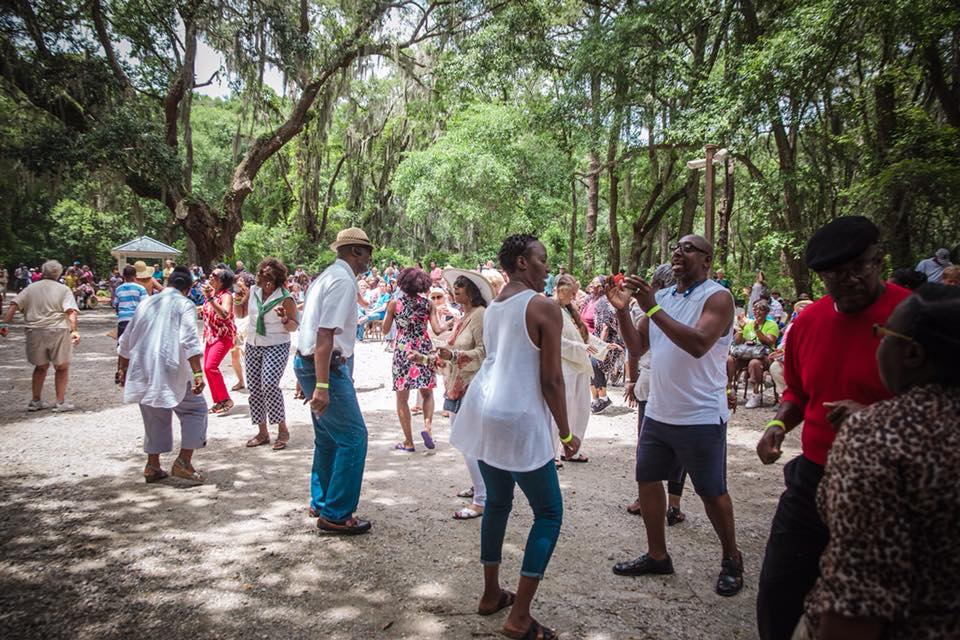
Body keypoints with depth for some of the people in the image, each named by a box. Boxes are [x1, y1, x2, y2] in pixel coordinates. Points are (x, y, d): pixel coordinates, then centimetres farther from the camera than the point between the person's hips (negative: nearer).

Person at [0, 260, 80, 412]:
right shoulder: (64, 289, 2)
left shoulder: (31, 288, 12)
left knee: (41, 366, 20)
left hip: (35, 331, 4)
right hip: (57, 331, -3)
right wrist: (74, 330, -19)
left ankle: (36, 401, 25)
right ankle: (60, 402, 9)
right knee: (62, 367, 9)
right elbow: (71, 311, -12)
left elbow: (14, 306, 2)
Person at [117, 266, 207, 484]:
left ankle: (152, 466, 21)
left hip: (144, 373, 6)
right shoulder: (185, 305, -4)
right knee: (195, 409, 6)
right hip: (172, 371, -6)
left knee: (155, 417, 17)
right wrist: (197, 373, -22)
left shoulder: (146, 303, 14)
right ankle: (183, 462, -3)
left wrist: (122, 369, 30)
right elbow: (189, 341, -18)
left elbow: (126, 341, 19)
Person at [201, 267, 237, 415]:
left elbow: (224, 315, -34)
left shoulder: (226, 295, -15)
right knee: (207, 368, 6)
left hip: (224, 336, -9)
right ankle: (218, 402, 16)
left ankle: (226, 400, -10)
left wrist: (209, 298, -35)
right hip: (211, 335, 9)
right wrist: (200, 310, 8)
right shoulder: (210, 293, 8)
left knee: (211, 366, -20)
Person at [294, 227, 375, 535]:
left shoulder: (329, 276, 15)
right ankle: (336, 515, 4)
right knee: (353, 437, -4)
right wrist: (322, 385, -28)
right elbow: (325, 335, -25)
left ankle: (321, 503, 32)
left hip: (309, 362, 11)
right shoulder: (343, 281, -16)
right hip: (326, 367, -11)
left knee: (328, 437, 19)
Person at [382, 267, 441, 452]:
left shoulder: (394, 303, -4)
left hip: (402, 350, -1)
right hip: (424, 351, 1)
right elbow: (437, 330, -6)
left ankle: (408, 442, 9)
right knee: (427, 394, 18)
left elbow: (385, 329, 4)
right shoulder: (428, 304, -2)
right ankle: (427, 426, -6)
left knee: (402, 397, 8)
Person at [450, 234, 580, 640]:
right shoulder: (544, 309, -12)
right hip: (518, 420, -8)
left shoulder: (492, 308, 11)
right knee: (549, 514, 5)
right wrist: (566, 433, -4)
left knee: (497, 502, 22)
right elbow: (551, 380, -13)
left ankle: (491, 594, 33)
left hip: (483, 410, 8)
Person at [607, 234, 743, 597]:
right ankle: (657, 556, 27)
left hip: (701, 418, -6)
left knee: (712, 493, 5)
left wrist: (652, 309, -28)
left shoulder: (717, 298, -10)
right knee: (647, 480, 12)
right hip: (658, 413, 7)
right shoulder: (661, 297, 9)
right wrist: (623, 311, -8)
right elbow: (637, 347, 7)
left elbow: (698, 344, -27)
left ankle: (731, 560, 27)